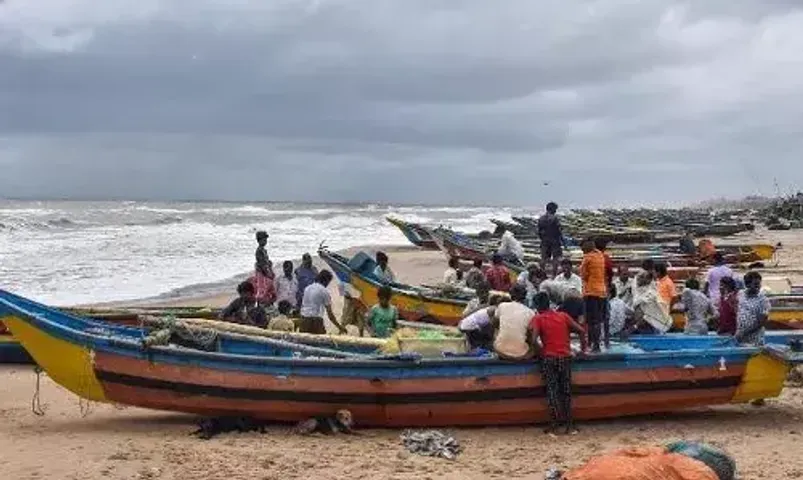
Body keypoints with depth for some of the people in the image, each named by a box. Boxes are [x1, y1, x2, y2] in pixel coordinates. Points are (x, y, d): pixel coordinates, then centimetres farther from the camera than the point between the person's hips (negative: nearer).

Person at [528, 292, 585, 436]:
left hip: (549, 358, -3)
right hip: (565, 357, 3)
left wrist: (540, 351, 1)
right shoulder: (563, 316, 11)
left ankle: (554, 425, -4)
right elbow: (581, 330, 7)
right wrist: (583, 347, 18)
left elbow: (533, 339, -15)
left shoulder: (537, 319, 0)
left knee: (552, 391, 1)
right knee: (566, 391, 9)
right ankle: (569, 425, 7)